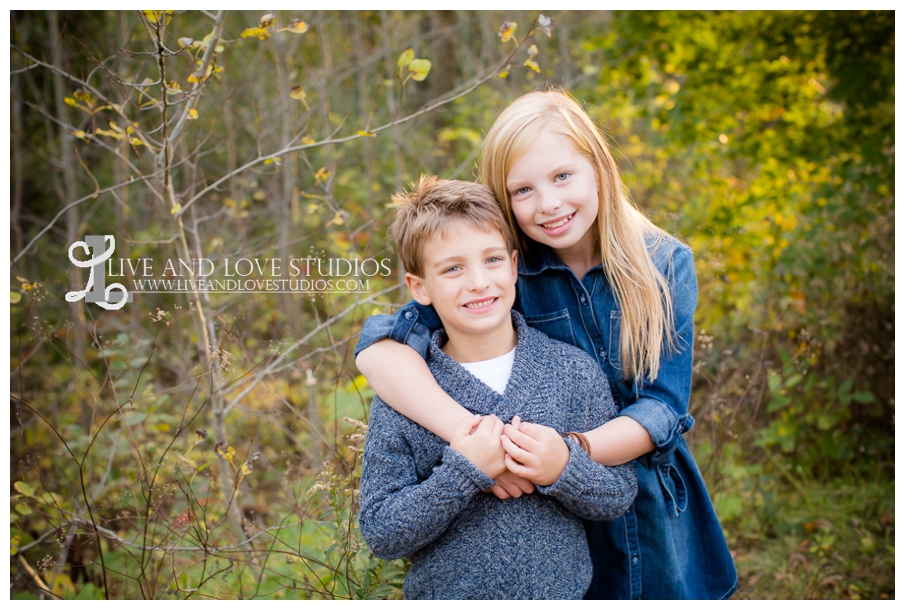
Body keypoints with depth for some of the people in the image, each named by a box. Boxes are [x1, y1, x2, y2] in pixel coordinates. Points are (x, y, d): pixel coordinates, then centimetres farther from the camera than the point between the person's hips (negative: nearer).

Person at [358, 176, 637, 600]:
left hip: (563, 592, 2)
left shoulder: (572, 369, -7)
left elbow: (620, 497, -3)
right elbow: (379, 533, -13)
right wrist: (462, 471, -24)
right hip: (445, 595, -1)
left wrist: (564, 470, -22)